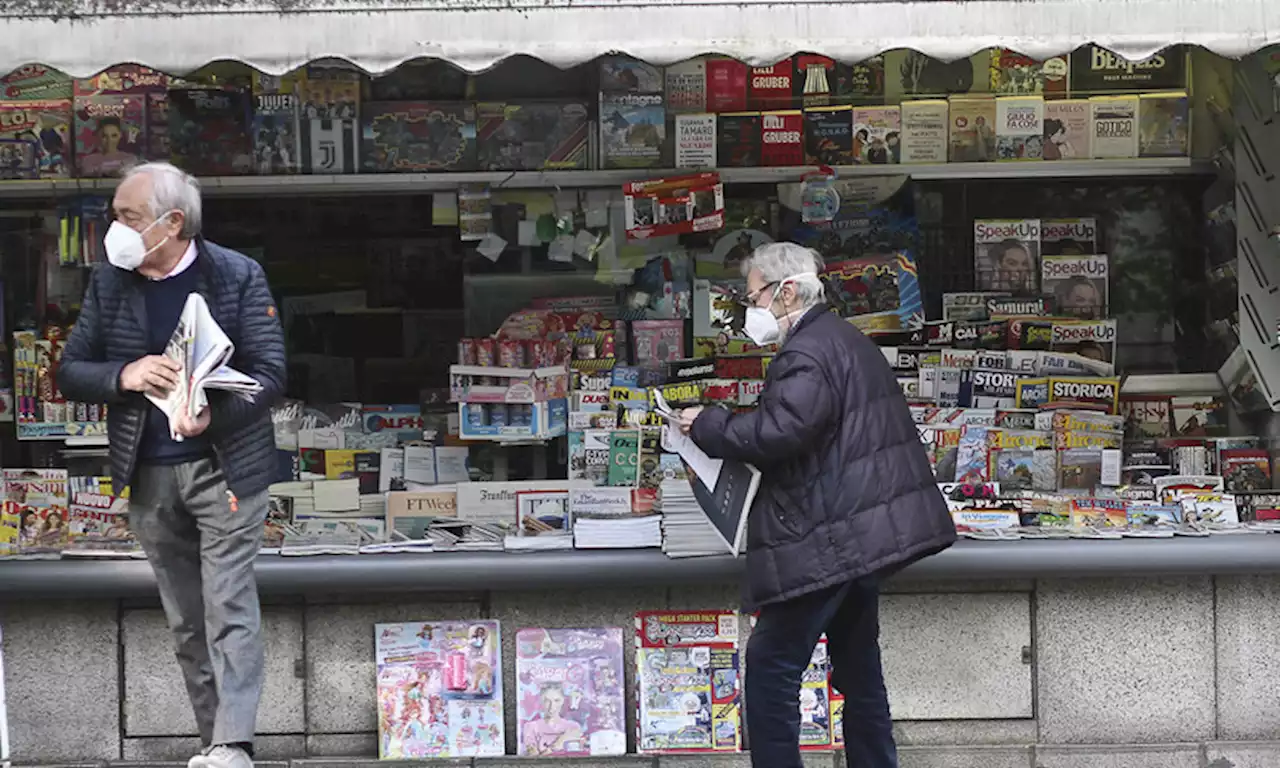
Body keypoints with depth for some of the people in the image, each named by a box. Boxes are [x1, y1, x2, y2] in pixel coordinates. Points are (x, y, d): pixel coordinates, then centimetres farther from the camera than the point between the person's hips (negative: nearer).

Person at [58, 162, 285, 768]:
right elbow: (71, 371, 4)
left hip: (225, 465, -4)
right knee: (185, 620, 10)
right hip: (147, 476, 4)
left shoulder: (239, 277, -7)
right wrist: (125, 375, -17)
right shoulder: (109, 282, 3)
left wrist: (214, 414, -28)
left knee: (228, 609, -9)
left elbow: (270, 373, -9)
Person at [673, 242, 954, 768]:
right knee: (857, 665, 16)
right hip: (866, 536, 11)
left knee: (771, 665, -6)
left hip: (826, 542, -11)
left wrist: (707, 427, -14)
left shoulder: (807, 354, -15)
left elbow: (781, 430, -27)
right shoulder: (847, 341, 19)